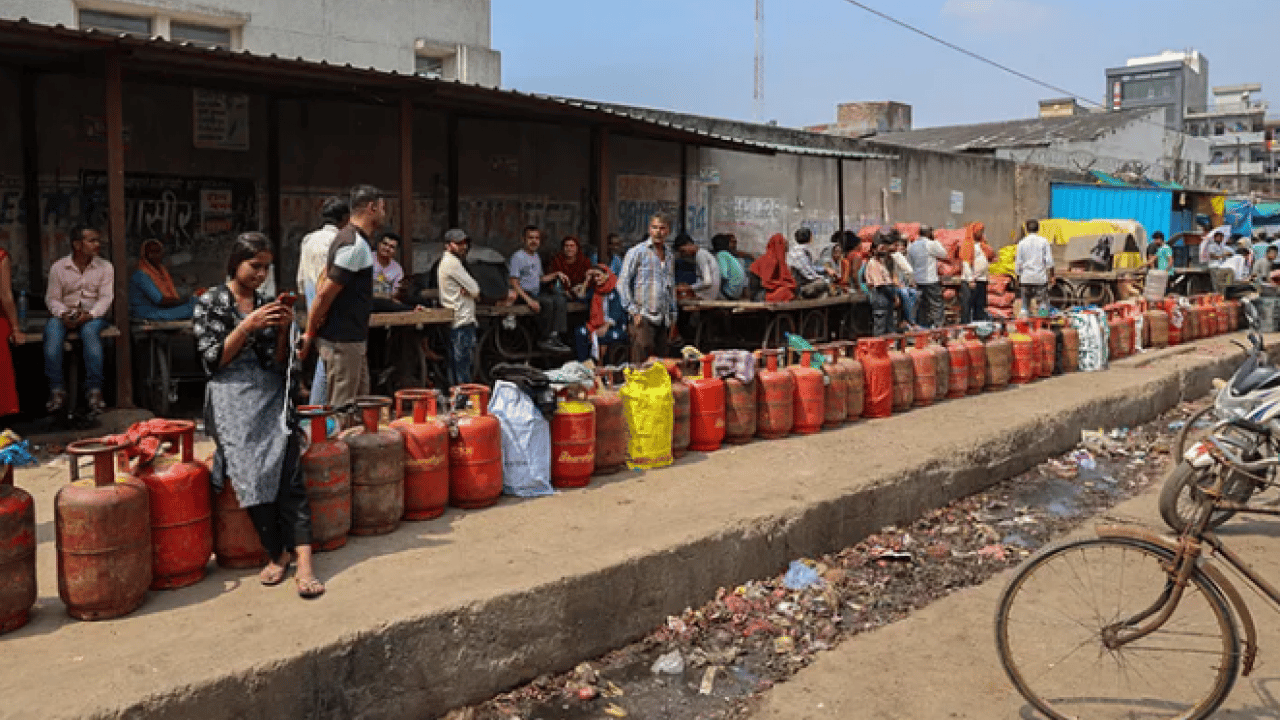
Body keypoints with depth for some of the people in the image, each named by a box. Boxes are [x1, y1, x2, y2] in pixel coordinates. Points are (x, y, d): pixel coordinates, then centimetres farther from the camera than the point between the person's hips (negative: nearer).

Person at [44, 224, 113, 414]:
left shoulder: (105, 267, 4)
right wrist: (63, 314, -17)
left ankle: (94, 391, -35)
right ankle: (57, 391, -31)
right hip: (64, 315, 1)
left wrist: (90, 315, -21)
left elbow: (106, 297, -3)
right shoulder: (58, 267, 6)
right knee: (52, 330, -33)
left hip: (93, 315, -1)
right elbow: (52, 298, 4)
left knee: (90, 331, -36)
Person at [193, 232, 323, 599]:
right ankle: (277, 553, -6)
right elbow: (213, 360, -4)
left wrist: (283, 329, -3)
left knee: (289, 473, -18)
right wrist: (247, 326, -13)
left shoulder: (267, 303, 15)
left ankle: (303, 561, -27)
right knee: (253, 472, -21)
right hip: (232, 397, -2)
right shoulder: (211, 302, 4)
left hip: (270, 395, 3)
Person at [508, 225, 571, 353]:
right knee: (547, 302, -30)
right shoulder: (518, 257, -7)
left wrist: (556, 274, 12)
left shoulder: (536, 257, 20)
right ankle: (545, 339, -21)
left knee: (559, 299, -17)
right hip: (523, 294, -8)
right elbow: (514, 283, -14)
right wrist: (529, 300, -24)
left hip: (536, 293, 8)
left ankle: (555, 336, -23)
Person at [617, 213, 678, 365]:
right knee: (641, 363, -11)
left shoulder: (669, 256, 17)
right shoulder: (637, 252, -1)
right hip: (643, 317, -6)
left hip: (663, 319, 6)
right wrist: (633, 311, -11)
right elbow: (622, 283, -5)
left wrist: (673, 315, 18)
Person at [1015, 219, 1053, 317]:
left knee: (1025, 303, 6)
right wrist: (1051, 275, 4)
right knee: (1043, 303, -1)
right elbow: (1049, 261, -2)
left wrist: (1018, 276, 14)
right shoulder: (1044, 241, 1)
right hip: (1041, 277, -1)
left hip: (1026, 278, 1)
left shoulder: (1022, 243, 3)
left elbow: (1018, 262, 5)